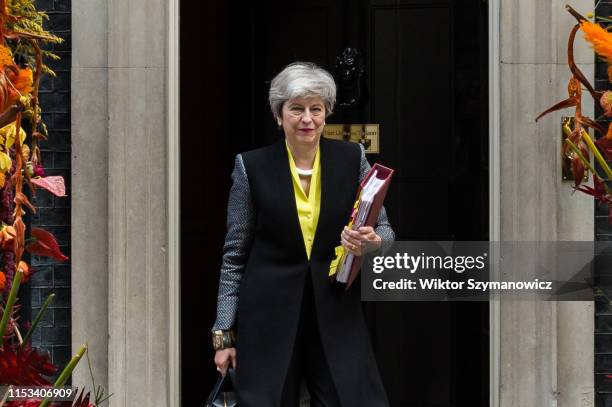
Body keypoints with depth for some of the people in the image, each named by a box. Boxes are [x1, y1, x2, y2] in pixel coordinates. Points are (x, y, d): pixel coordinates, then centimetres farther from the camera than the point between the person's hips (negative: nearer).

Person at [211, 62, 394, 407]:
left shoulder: (352, 158, 1)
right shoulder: (252, 167, -2)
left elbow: (385, 230, 6)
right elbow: (235, 254, 3)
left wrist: (372, 242, -18)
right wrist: (224, 333, 1)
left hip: (336, 314, 1)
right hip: (269, 316, -1)